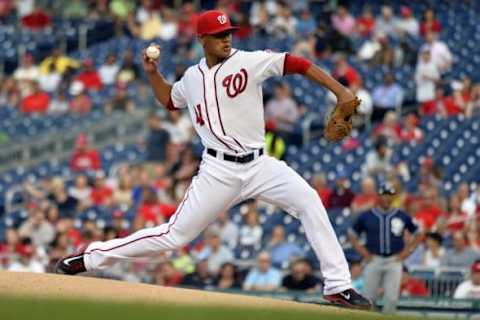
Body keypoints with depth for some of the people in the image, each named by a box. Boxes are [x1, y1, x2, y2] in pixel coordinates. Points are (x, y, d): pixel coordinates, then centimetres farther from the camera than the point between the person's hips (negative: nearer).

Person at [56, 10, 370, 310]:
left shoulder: (249, 61, -3)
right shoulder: (192, 78, 8)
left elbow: (296, 64, -12)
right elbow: (169, 100, 30)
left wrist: (341, 91, -20)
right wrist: (153, 74, 14)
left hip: (259, 164, 0)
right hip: (219, 171, 0)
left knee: (309, 200, -20)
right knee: (175, 235, -3)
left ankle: (338, 287, -15)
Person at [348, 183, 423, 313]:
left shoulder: (402, 216, 5)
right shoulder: (366, 216, 4)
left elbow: (418, 234, 14)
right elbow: (352, 233, 13)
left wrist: (408, 250, 3)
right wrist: (361, 250, 2)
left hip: (394, 262, 0)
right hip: (373, 260, 0)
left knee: (391, 297, -8)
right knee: (368, 296, 0)